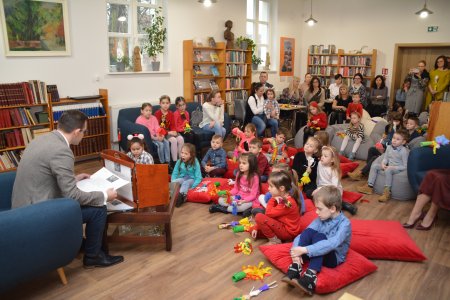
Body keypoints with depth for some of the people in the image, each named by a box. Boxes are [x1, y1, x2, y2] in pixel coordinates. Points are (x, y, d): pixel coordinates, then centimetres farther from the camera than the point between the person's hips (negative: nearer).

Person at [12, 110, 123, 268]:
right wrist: (104, 196, -10)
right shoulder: (61, 151, -24)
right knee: (98, 209, -5)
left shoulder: (43, 139, 4)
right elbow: (71, 195, -22)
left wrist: (73, 178, 21)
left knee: (84, 198, 24)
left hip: (25, 205, 10)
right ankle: (92, 256, 13)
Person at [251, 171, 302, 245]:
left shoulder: (288, 202, -25)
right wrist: (256, 228, 2)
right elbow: (269, 214, 6)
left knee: (259, 217, -22)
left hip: (288, 232, -10)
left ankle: (275, 241, -8)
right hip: (281, 225, 10)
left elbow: (269, 213, -22)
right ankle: (277, 236, 3)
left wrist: (272, 199, -11)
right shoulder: (280, 198, 4)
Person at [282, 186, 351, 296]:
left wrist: (304, 250, -41)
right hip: (316, 253, 5)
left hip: (334, 258, -5)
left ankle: (309, 278, -41)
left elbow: (332, 244, -35)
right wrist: (296, 251, -29)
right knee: (308, 231, -24)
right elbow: (303, 235, -8)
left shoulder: (344, 223, -19)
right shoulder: (321, 219, -2)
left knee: (319, 236, -33)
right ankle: (295, 269, -30)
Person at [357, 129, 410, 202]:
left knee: (388, 170, -37)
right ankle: (369, 187, -7)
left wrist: (393, 167, -23)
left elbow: (405, 166, -17)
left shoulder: (404, 151, -18)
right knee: (374, 165, -6)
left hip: (398, 169, -7)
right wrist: (383, 164, -10)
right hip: (388, 166, 7)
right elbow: (385, 158, 12)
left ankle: (387, 192, -33)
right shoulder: (389, 147, 2)